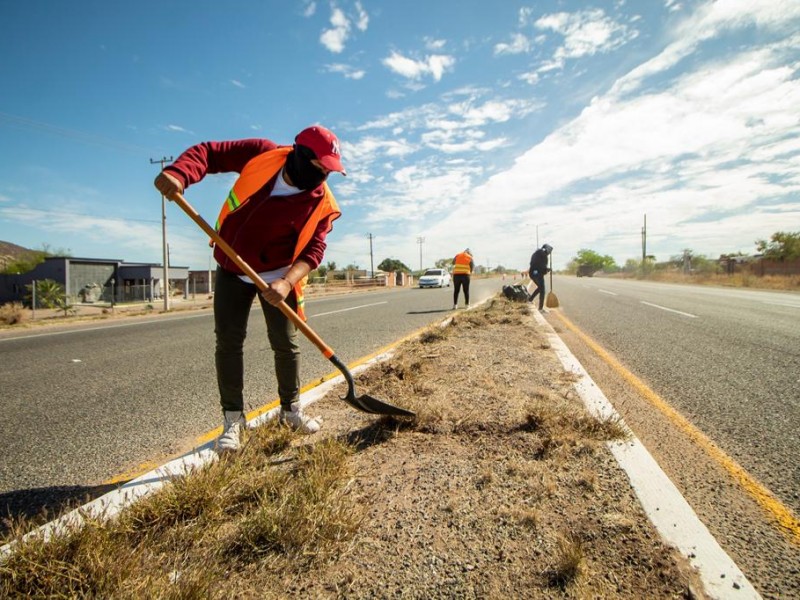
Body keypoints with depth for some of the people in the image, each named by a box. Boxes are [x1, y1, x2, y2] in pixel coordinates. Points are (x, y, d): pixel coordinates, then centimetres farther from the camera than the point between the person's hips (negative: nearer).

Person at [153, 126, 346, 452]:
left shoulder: (322, 202, -15)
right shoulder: (262, 154, -13)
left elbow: (313, 249, -21)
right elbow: (209, 152, -8)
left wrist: (286, 282, -38)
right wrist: (179, 173, -29)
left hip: (277, 277, -1)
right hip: (232, 269, 1)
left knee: (286, 344, 1)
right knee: (228, 342, 0)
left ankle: (291, 409, 24)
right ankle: (233, 418, 13)